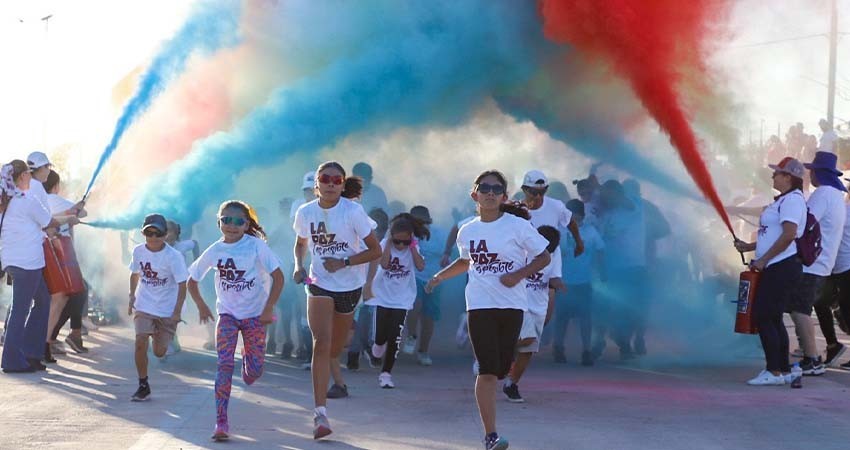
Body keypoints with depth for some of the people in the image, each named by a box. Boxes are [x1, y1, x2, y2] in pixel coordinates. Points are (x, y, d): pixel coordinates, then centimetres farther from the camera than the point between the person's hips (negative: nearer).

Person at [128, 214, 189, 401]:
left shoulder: (173, 256, -17)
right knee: (141, 342, -16)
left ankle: (159, 339, 41)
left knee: (159, 352, 2)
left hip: (167, 310, -2)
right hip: (143, 307, 2)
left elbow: (182, 284, -14)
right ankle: (143, 386, -3)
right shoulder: (138, 251, -4)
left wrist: (177, 312, -17)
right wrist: (132, 297, 11)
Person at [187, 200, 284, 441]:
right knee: (224, 364, -15)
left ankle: (247, 356, 37)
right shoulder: (214, 252, -4)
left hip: (255, 314, -1)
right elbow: (192, 281, 10)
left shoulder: (256, 245, -12)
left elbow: (278, 277, -11)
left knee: (254, 371, -2)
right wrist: (202, 306, 1)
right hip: (227, 313, 1)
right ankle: (221, 423, -16)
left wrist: (268, 309, -15)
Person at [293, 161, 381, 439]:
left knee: (335, 347, 13)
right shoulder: (305, 213, -4)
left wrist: (344, 262, -21)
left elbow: (375, 250, -9)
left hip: (349, 285, 0)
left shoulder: (353, 212, -13)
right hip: (319, 283, 0)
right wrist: (299, 266, -3)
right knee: (322, 343, -18)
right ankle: (320, 413, -23)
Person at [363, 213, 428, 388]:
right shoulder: (384, 244, -12)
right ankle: (379, 344, 40)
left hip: (402, 299, 1)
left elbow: (420, 266, -21)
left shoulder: (413, 247, -7)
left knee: (395, 338, -5)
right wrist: (390, 243, -25)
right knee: (381, 334, 1)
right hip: (383, 296, -1)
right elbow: (384, 264, -29)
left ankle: (386, 373, 7)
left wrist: (412, 247, -21)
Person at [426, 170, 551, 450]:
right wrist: (440, 276, 17)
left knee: (500, 369, 5)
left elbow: (543, 257, -1)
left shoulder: (517, 226, -4)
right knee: (488, 370, -10)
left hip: (511, 305, -1)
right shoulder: (466, 232, 8)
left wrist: (518, 274, -14)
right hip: (479, 305, 1)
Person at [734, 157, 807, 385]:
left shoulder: (792, 200, -13)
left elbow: (789, 234, -22)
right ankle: (784, 370, 16)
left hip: (783, 267, -10)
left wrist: (763, 260, -18)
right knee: (773, 319, 12)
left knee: (763, 317, -11)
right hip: (776, 268, 10)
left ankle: (774, 371, -9)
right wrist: (748, 247, 19)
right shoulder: (783, 201, 20)